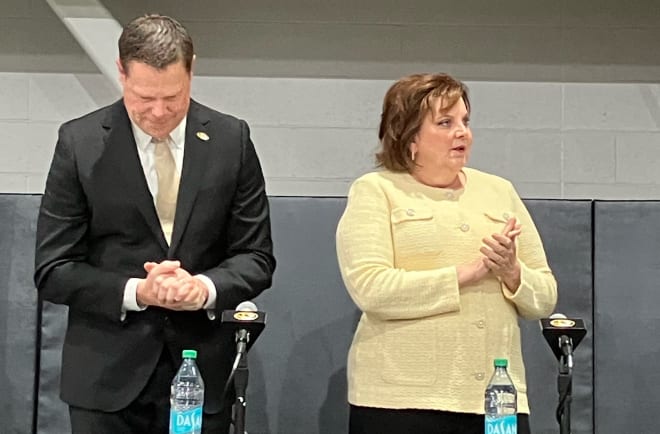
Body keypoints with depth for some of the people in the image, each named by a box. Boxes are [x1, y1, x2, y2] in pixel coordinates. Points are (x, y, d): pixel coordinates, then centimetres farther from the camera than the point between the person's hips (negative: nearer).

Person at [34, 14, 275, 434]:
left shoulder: (231, 139, 0)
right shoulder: (80, 142, -4)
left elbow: (256, 258, 3)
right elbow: (52, 269, -4)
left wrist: (206, 287, -16)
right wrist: (135, 292, -18)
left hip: (201, 369, 1)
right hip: (108, 375, -1)